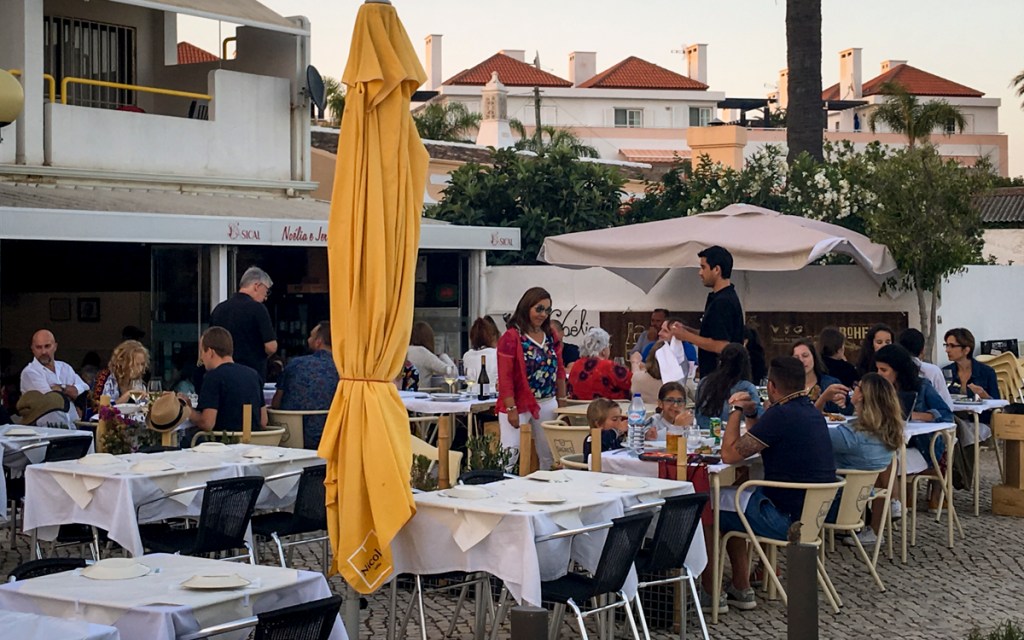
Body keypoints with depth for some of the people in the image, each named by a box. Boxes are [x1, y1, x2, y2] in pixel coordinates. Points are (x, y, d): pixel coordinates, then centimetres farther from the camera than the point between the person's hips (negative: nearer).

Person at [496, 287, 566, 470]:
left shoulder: (551, 336, 9)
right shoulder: (511, 337, -10)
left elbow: (560, 371, 16)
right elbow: (505, 377, -13)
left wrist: (561, 400, 13)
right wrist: (511, 409, -17)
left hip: (547, 404, 6)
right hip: (519, 404, -6)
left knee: (549, 455, 11)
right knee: (510, 456, -10)